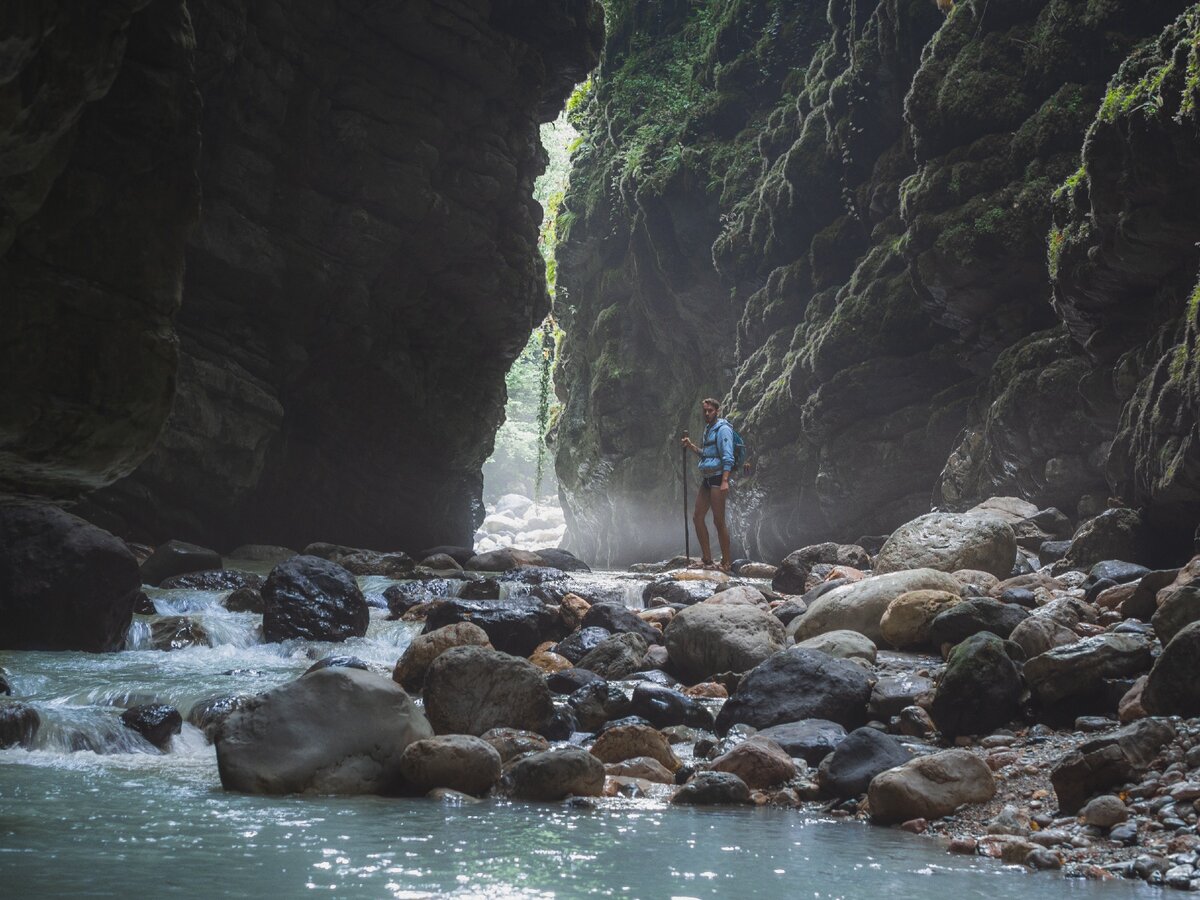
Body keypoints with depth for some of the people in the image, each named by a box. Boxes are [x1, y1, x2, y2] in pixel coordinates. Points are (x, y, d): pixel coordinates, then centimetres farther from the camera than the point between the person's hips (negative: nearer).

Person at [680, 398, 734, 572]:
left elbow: (728, 457, -17)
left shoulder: (723, 429, -10)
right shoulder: (708, 429, 18)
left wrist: (724, 481, -25)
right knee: (697, 517, 7)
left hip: (718, 477, -9)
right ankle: (706, 560, 11)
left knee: (718, 521, -7)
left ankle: (726, 563, -2)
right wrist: (691, 446, 11)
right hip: (706, 479, 9)